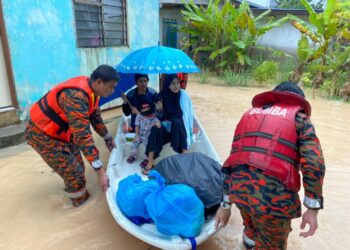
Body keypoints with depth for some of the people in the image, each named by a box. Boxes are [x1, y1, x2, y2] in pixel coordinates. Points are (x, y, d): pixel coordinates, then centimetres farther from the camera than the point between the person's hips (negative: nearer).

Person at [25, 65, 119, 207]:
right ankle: (81, 201, 21)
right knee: (74, 173, -2)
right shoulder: (76, 96, -36)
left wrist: (107, 138, 19)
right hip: (43, 135, -9)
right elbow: (82, 135, -40)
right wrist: (99, 170, -40)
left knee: (77, 167, 16)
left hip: (61, 131, 9)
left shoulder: (90, 90, -6)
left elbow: (95, 116, 11)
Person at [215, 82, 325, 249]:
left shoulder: (250, 113, 21)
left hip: (239, 187, 5)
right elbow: (313, 164, -8)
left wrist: (225, 204, 23)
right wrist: (313, 209, 0)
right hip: (273, 194, -4)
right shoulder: (299, 118, 9)